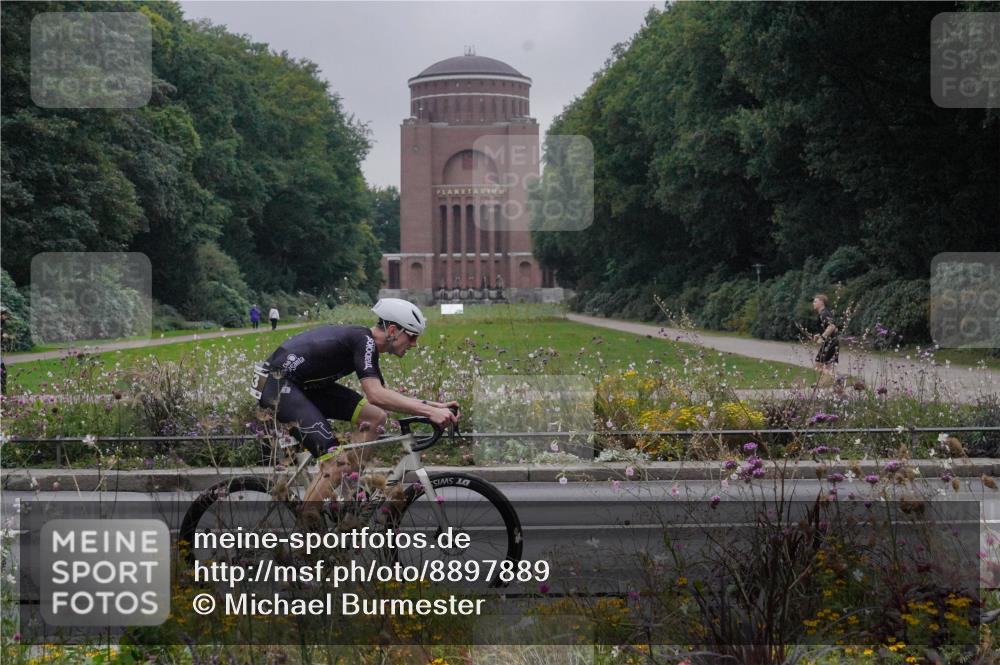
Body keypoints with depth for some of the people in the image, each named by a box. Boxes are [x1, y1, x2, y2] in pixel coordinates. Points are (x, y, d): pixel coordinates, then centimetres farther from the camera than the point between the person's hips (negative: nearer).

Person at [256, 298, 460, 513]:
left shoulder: (365, 342, 11)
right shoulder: (364, 341, -19)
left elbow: (385, 395, 16)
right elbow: (376, 395, -31)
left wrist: (433, 405, 7)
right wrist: (430, 412, -32)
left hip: (303, 385, 10)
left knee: (375, 417, 1)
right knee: (336, 461, -19)